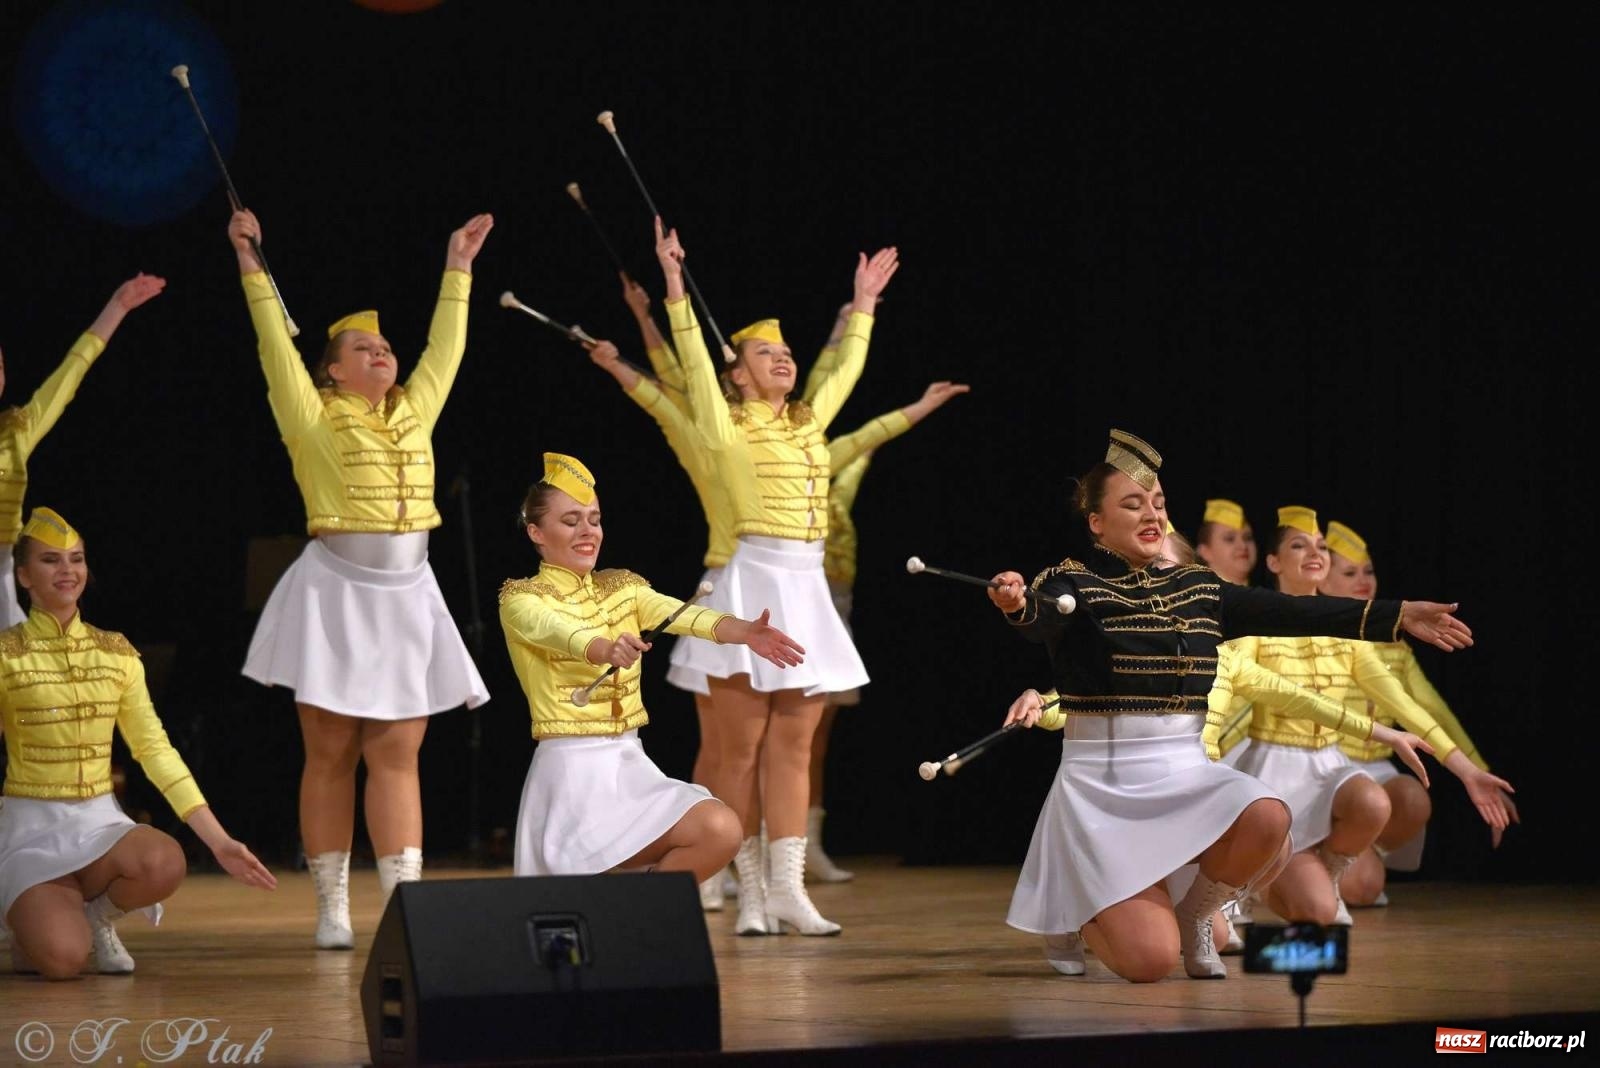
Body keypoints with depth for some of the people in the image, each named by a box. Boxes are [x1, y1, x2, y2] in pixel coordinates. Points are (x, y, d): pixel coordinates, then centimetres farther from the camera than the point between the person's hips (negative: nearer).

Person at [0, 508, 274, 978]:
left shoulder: (117, 652, 7)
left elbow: (155, 749, 6)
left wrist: (219, 841, -2)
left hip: (101, 823, 4)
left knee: (165, 863, -32)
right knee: (63, 957, -30)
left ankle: (96, 914, 1)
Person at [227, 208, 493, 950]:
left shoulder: (414, 413, 14)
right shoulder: (314, 417, 1)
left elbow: (444, 349, 21)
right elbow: (276, 345, -4)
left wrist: (457, 269, 24)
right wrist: (251, 267, -8)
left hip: (407, 596, 4)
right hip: (337, 591, -4)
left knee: (398, 753, 1)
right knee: (331, 753, 0)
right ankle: (331, 908, 2)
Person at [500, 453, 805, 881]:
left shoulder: (623, 588, 11)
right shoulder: (521, 600, -4)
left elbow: (683, 615, -10)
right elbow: (558, 632, -29)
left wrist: (744, 631, -31)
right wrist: (607, 649, -51)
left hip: (629, 765, 5)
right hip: (571, 770, -5)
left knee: (721, 832, -17)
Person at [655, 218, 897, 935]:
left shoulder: (809, 421, 17)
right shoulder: (728, 427, 0)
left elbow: (847, 370, 31)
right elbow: (694, 363, -10)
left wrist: (862, 305, 36)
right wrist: (674, 286, -17)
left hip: (807, 591, 6)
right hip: (756, 582, -6)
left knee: (793, 745, 2)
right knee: (741, 747, -3)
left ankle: (788, 888, 0)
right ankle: (752, 894, -2)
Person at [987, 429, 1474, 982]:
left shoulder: (1198, 588, 12)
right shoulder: (1071, 583, -5)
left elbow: (1288, 613, 8)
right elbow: (1045, 618, -27)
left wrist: (1396, 615, 0)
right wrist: (1018, 605, -53)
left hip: (1186, 771, 5)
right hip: (1104, 784, -5)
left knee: (1268, 820, -30)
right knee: (1150, 959, -20)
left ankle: (1193, 916, 3)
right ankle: (1088, 906, 18)